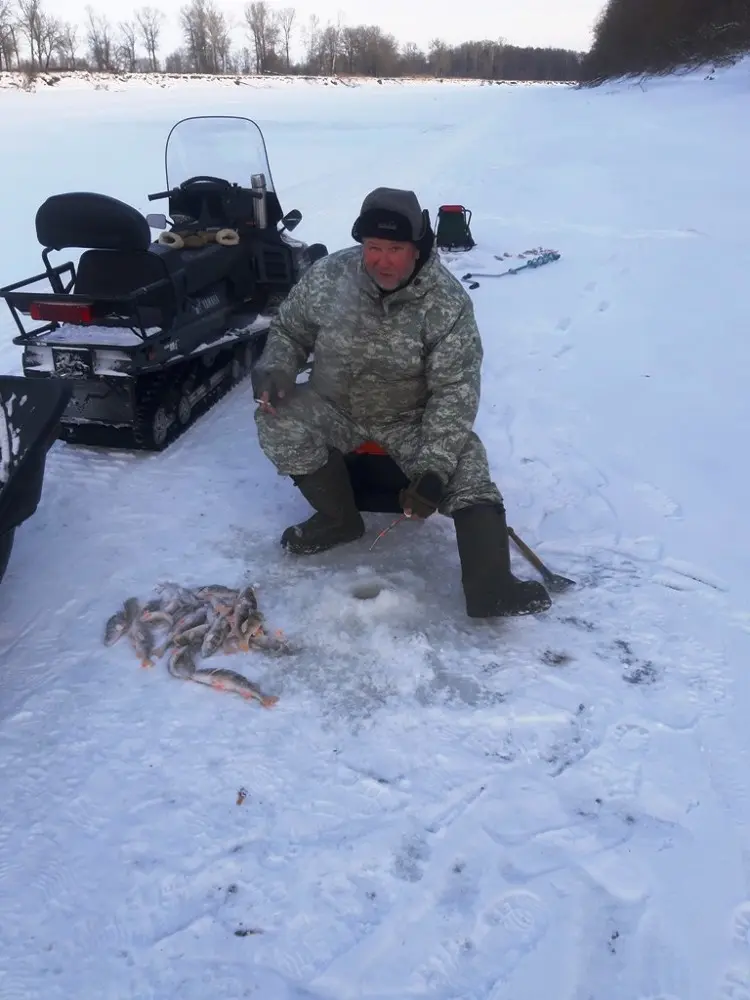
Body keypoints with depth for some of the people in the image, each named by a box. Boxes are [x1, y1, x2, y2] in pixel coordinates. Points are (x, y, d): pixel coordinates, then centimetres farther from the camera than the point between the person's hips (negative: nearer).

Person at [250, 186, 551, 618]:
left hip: (411, 418, -1)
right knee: (277, 418, -24)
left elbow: (455, 391, -21)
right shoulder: (327, 276, -13)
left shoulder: (448, 301, -20)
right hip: (334, 409, 2)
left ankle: (490, 586, -31)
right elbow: (288, 330, 4)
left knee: (465, 459, -24)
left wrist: (433, 467, -32)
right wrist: (274, 369, -19)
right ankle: (338, 518, -4)